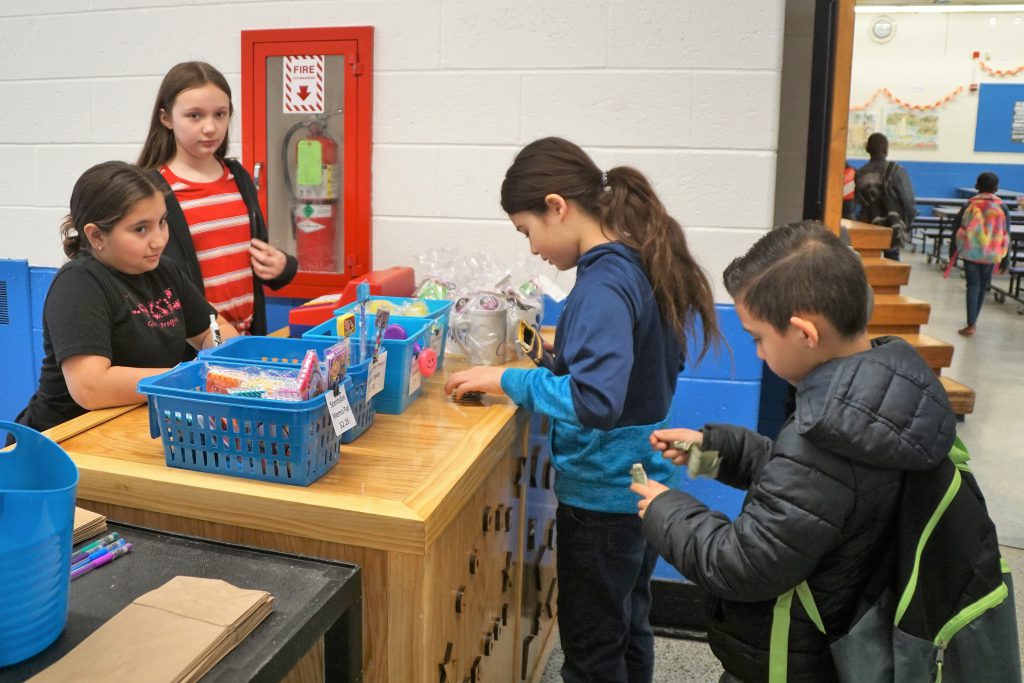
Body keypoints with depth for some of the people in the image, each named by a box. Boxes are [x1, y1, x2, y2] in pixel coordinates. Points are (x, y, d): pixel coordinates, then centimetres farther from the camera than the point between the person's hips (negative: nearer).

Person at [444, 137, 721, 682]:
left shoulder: (603, 284, -24)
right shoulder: (641, 264, 3)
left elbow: (595, 402, -34)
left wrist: (505, 379, -23)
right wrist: (568, 346, 9)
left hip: (603, 494, -9)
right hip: (640, 481, 9)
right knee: (626, 628, 25)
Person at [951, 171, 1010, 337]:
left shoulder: (969, 205, -4)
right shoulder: (1002, 208, -2)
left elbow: (957, 229, -2)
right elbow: (1006, 236, 0)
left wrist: (954, 253, 7)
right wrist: (1005, 260, 7)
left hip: (970, 252, -1)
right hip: (990, 255, 1)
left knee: (973, 285, 2)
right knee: (983, 286, 15)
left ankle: (971, 325, -6)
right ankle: (973, 321, 27)